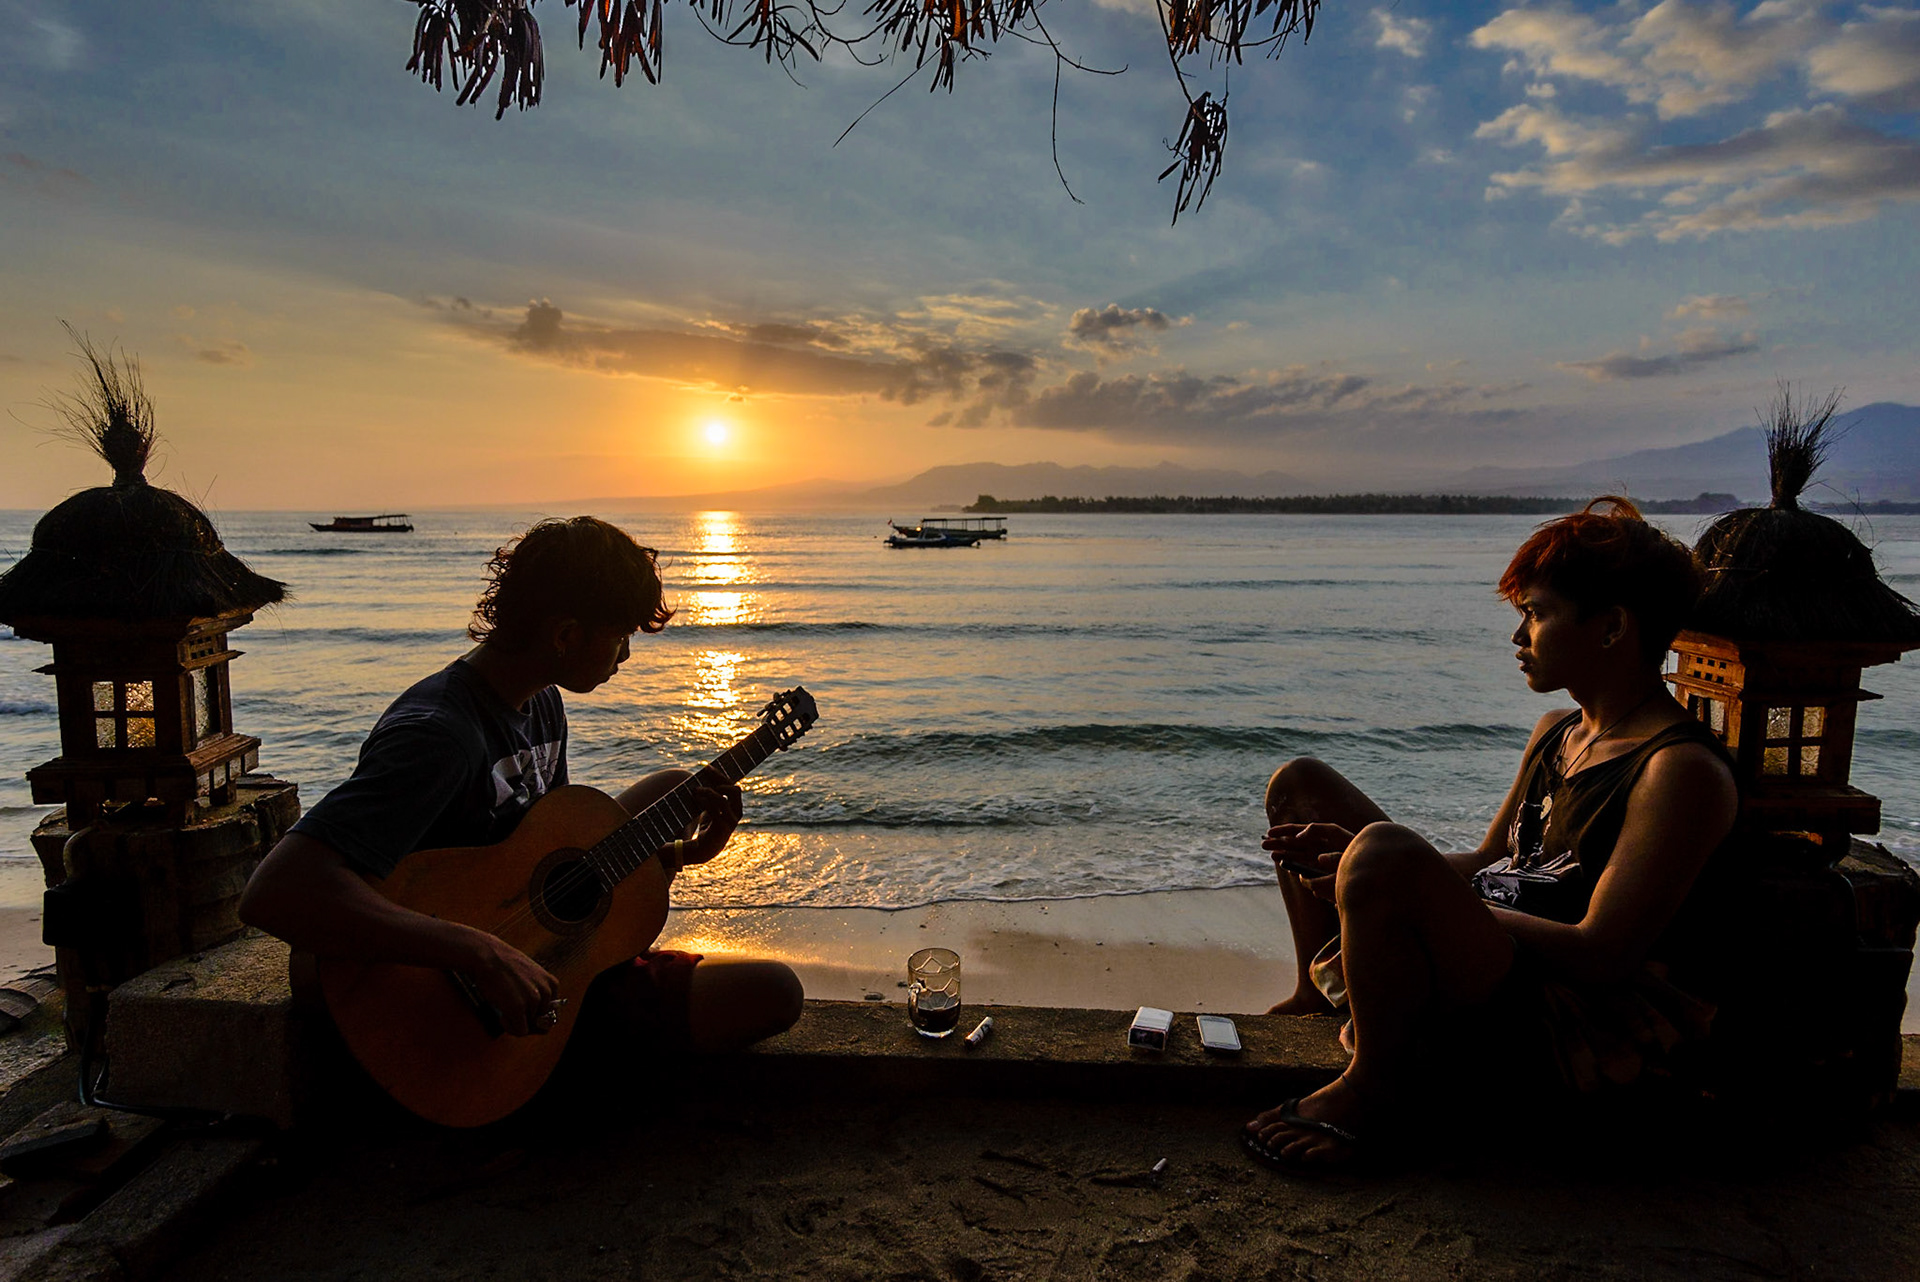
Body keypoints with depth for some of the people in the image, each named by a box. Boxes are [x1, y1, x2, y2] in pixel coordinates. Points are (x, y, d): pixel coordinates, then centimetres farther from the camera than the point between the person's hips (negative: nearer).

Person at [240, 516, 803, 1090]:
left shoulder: (542, 704, 2)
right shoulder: (437, 734, -29)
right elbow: (273, 893, -39)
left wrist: (674, 855, -3)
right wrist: (482, 954, -43)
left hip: (546, 943, 9)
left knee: (673, 786, 23)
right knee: (772, 993, -19)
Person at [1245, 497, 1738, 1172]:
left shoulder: (1682, 771, -17)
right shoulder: (1556, 732, 12)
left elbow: (1600, 957, -23)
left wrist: (1381, 876, -22)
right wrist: (1347, 855, 0)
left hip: (1573, 1030, -9)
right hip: (1491, 960, 9)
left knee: (1382, 855, -39)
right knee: (1300, 784, 12)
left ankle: (1375, 1084, -12)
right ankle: (1320, 993, 24)